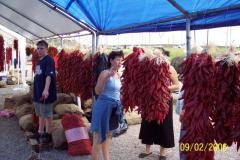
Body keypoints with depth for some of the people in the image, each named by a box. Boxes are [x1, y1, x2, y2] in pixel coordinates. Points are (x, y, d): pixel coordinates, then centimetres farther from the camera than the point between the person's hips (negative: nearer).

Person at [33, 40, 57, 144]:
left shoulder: (49, 60, -14)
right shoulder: (39, 61, 14)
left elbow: (49, 75, -26)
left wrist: (46, 89, -38)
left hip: (45, 93, -9)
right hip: (38, 92, 9)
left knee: (47, 114, 1)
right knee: (40, 113, 18)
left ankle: (48, 134, 12)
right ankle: (40, 132, 30)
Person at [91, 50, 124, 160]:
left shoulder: (118, 75, 10)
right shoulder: (105, 73, -12)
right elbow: (97, 91, -19)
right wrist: (106, 77, -27)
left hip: (114, 107, 8)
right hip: (104, 105, -8)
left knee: (108, 135, 16)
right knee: (99, 136, -3)